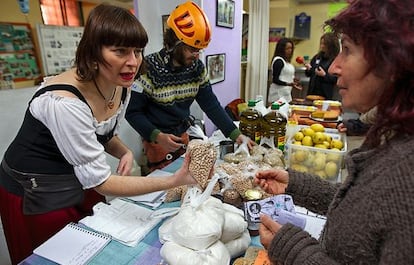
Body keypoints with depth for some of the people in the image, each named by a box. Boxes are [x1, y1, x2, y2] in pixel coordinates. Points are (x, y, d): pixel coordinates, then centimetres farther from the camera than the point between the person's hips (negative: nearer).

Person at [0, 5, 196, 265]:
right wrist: (174, 181, -37)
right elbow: (100, 181, -31)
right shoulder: (63, 102, -35)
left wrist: (126, 153, -16)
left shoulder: (122, 87, -12)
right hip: (34, 195, -6)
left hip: (82, 184, 6)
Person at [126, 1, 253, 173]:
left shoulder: (196, 67, -7)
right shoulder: (149, 68, -22)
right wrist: (158, 136, -32)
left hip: (183, 136, 6)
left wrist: (235, 134, -12)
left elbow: (211, 104, -5)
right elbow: (132, 112, -18)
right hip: (157, 142, -5)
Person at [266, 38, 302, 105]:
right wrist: (288, 84, -26)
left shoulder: (286, 61, 15)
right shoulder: (278, 61, -12)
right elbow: (275, 80, -17)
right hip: (278, 95, -9)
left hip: (286, 94, 9)